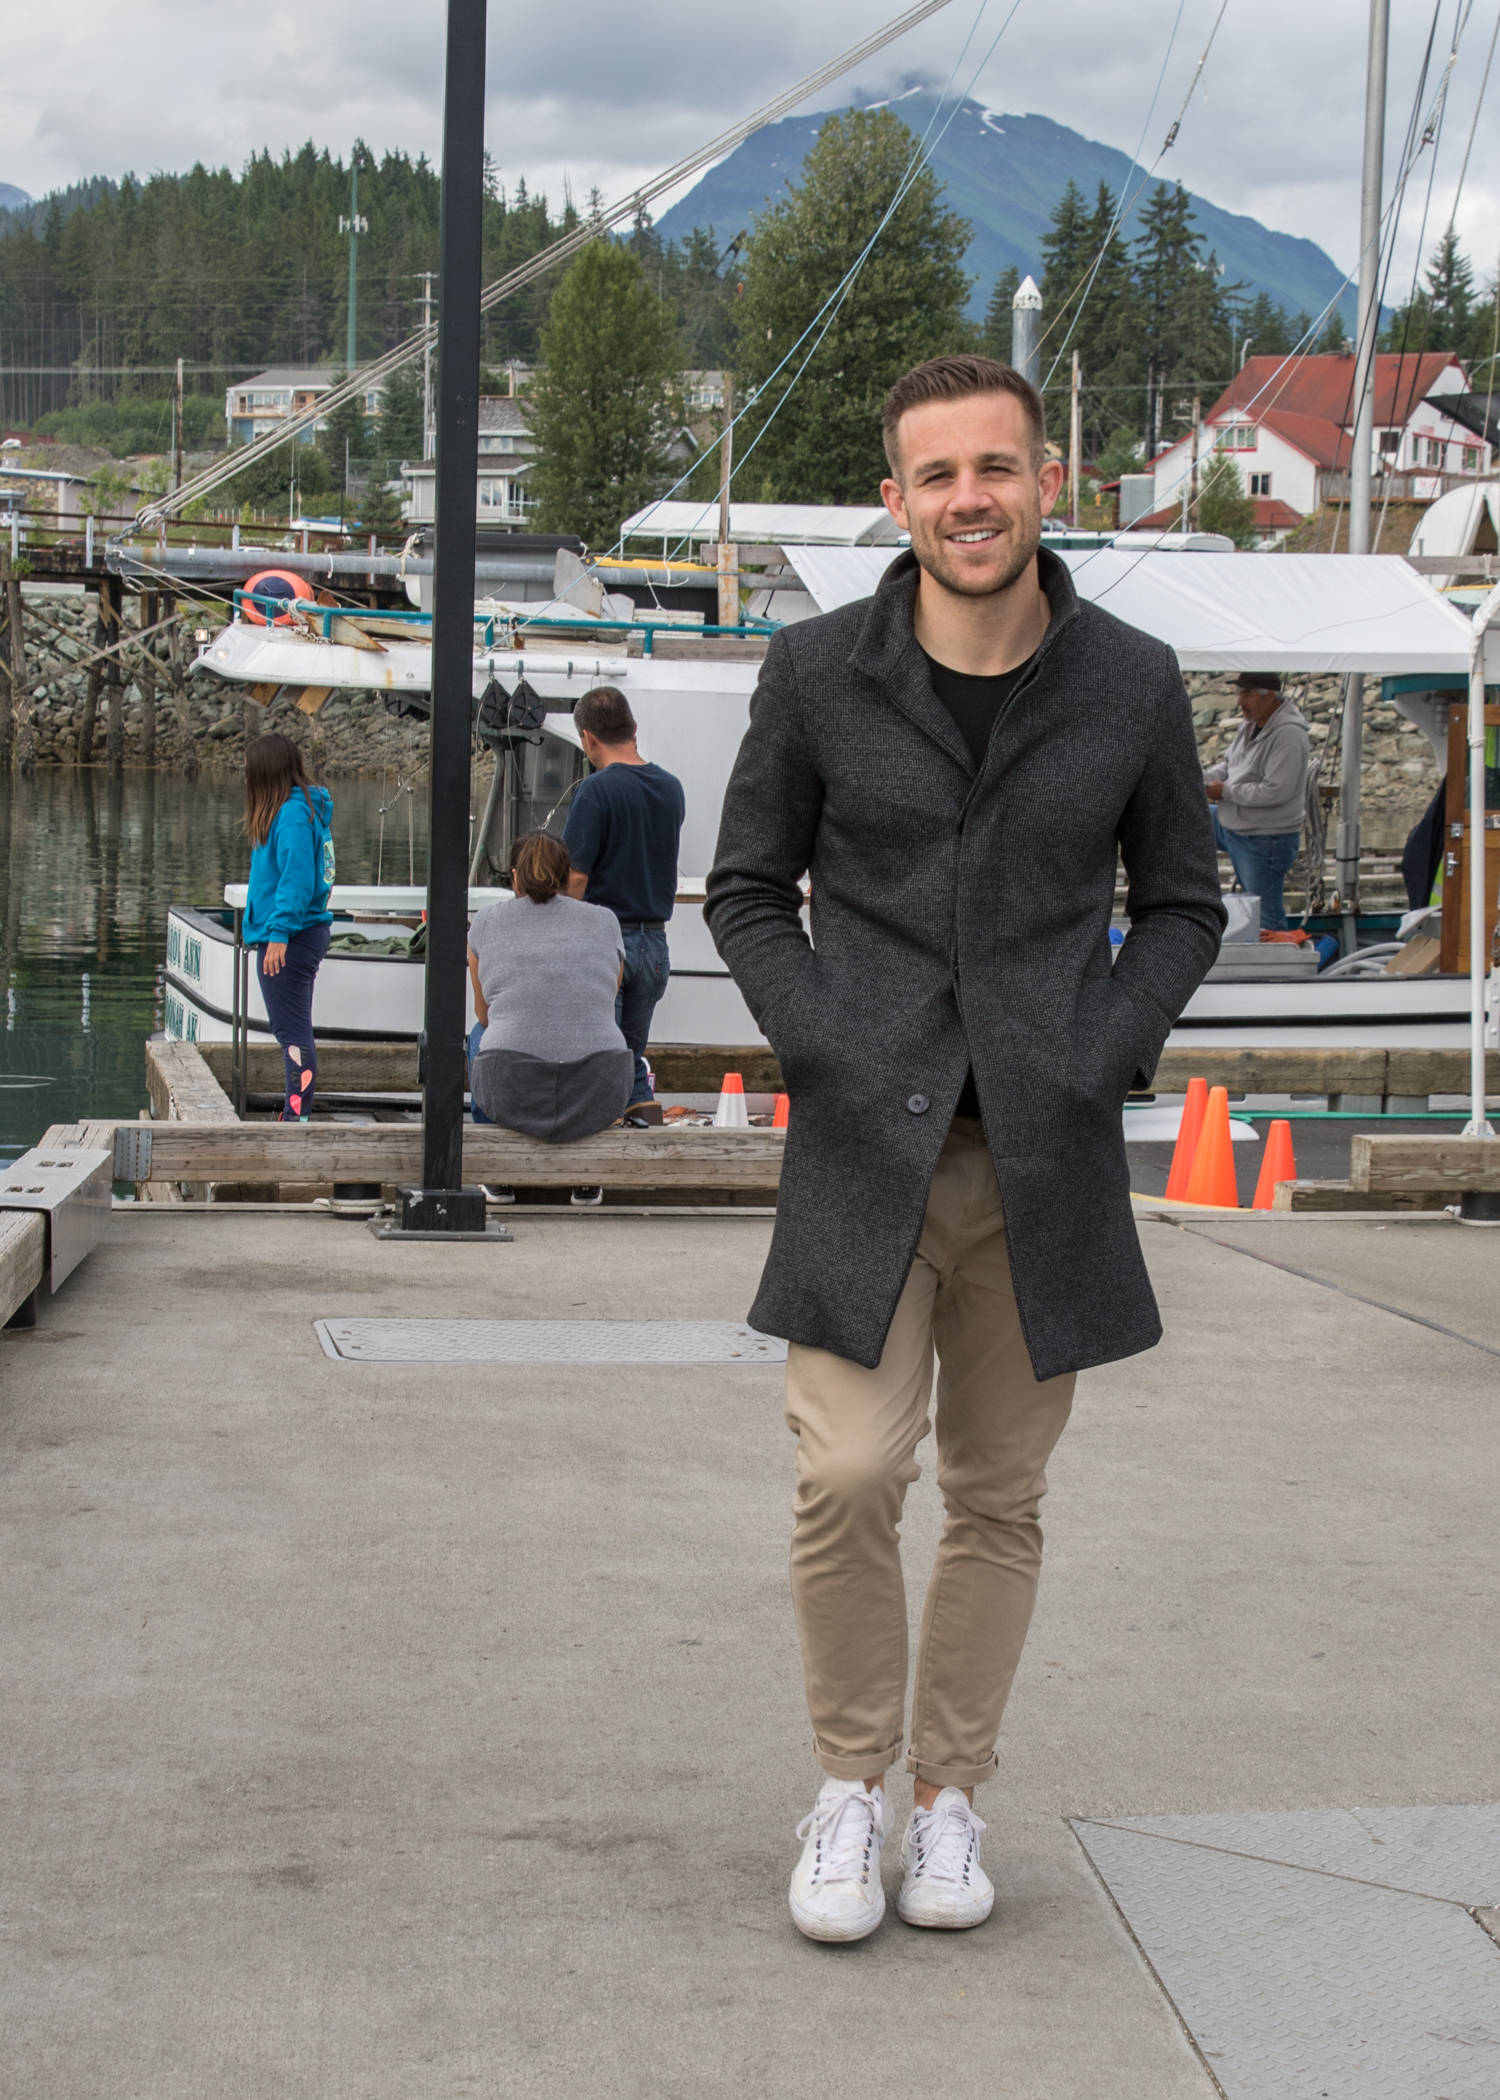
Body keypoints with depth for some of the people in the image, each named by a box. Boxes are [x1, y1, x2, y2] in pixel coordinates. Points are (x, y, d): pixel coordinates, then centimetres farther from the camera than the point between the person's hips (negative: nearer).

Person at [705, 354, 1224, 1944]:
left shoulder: (1132, 683, 1)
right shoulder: (817, 672, -2)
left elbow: (1182, 904, 11)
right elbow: (747, 891, 7)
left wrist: (1103, 1055, -4)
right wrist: (822, 1048, -7)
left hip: (1045, 1154, 1)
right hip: (867, 1141, -1)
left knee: (998, 1497, 8)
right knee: (848, 1476, -10)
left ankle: (948, 1795, 25)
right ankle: (849, 1784, 12)